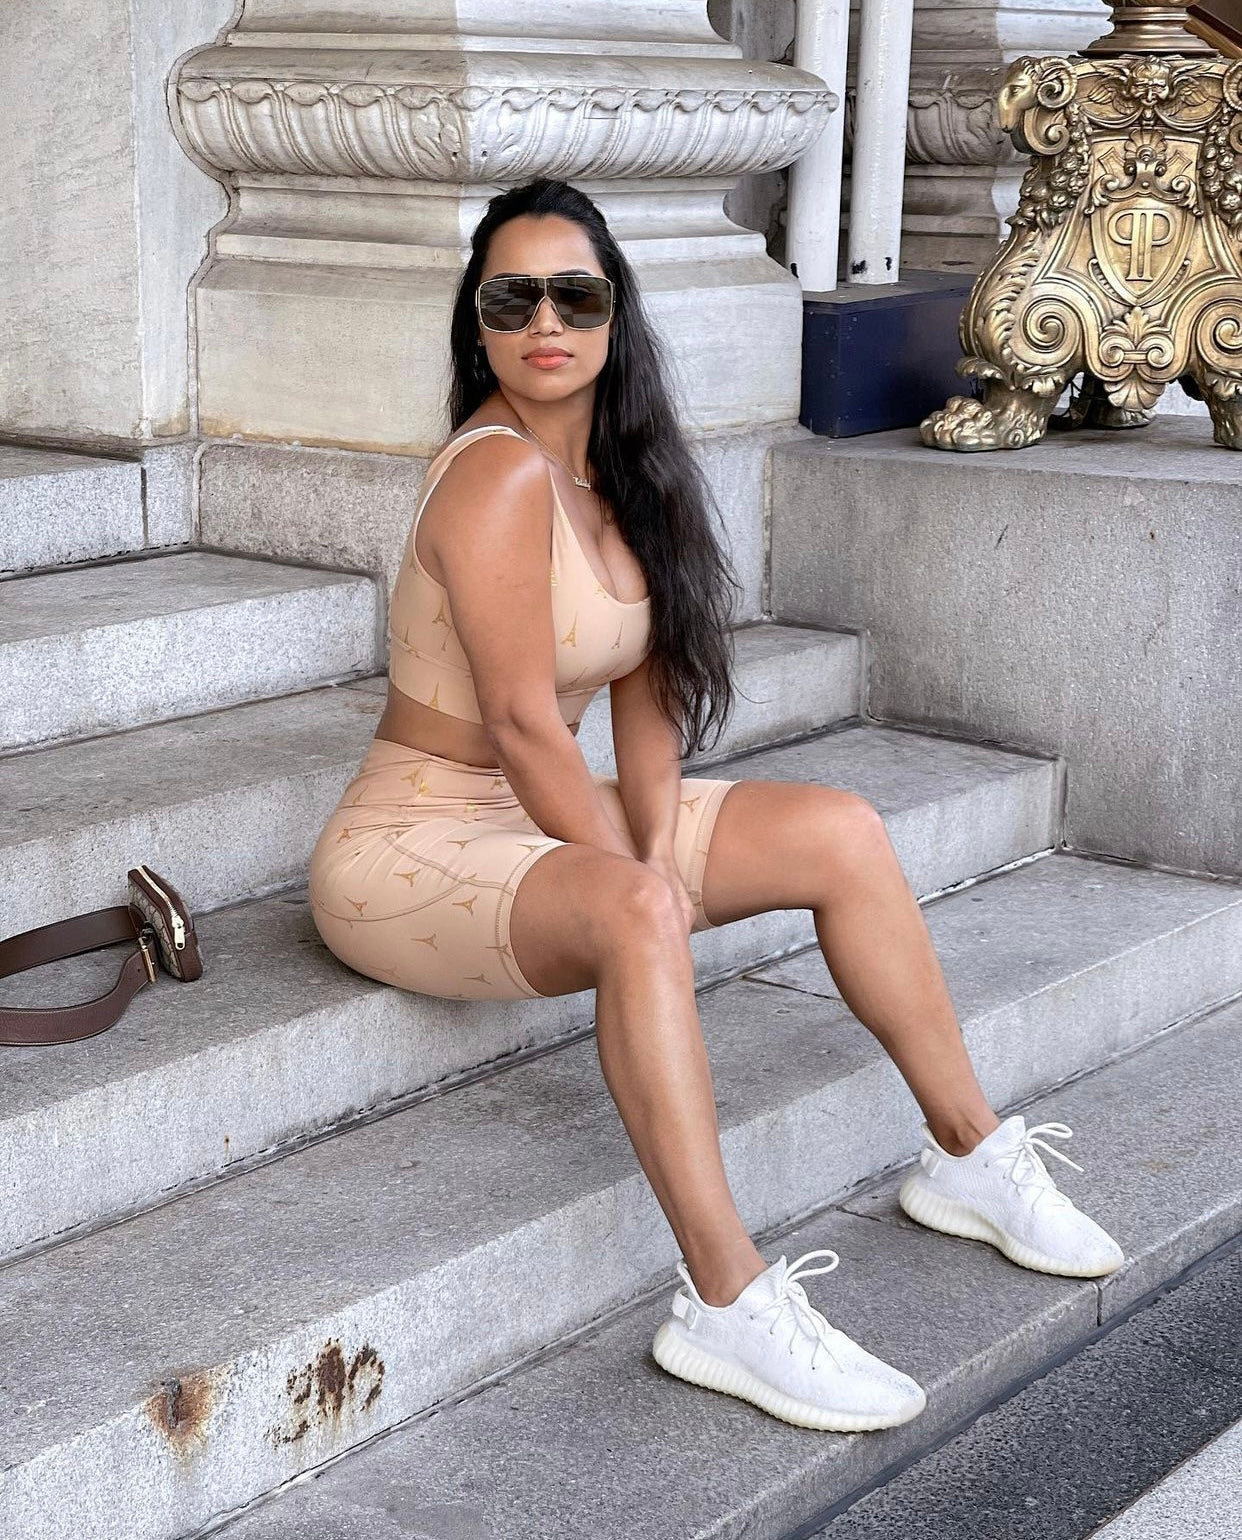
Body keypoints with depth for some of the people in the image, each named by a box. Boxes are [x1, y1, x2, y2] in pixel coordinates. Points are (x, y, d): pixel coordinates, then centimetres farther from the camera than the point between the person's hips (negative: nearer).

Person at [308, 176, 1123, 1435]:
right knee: (633, 917, -38)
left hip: (541, 819, 9)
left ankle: (967, 1156, 10)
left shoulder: (614, 470, 5)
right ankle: (725, 1305, -34)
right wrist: (640, 874, -17)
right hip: (411, 848, -9)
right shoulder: (498, 471, -21)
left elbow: (645, 689, 2)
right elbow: (521, 720, -23)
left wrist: (659, 844, -11)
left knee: (841, 833, 0)